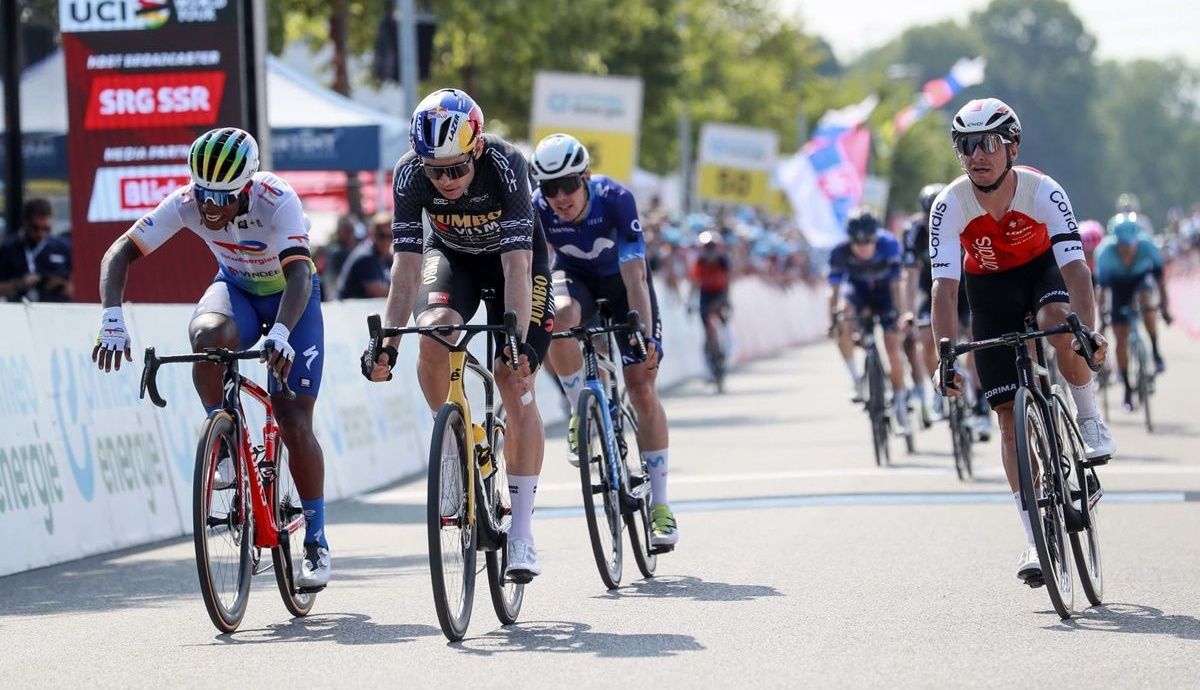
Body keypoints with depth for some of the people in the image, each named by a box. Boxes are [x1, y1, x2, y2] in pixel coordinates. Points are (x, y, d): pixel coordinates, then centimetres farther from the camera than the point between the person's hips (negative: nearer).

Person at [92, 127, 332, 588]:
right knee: (208, 336, -36)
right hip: (235, 287, 2)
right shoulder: (186, 202, -25)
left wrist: (281, 332, -63)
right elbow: (119, 254, -24)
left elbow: (299, 275, -45)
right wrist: (111, 317, -41)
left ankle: (316, 542, 4)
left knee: (294, 423, -10)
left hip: (290, 297, -2)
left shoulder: (278, 201, -34)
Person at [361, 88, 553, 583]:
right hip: (451, 255, 2)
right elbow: (407, 265, -28)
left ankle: (521, 534, -7)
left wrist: (518, 342, -48)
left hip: (514, 255, -2)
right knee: (433, 332, -30)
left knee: (516, 390, -12)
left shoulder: (506, 165, -35)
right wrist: (387, 341, -39)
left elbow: (516, 266, -38)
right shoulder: (410, 175, -28)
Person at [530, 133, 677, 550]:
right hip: (575, 276, 1)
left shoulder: (615, 199, -33)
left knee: (641, 387, -9)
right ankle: (581, 416, -14)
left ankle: (659, 504, 0)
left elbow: (635, 276, -36)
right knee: (560, 316, -37)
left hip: (621, 278, -1)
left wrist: (646, 337, -44)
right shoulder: (536, 210, -28)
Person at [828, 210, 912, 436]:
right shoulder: (839, 253, -29)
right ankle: (856, 380, -15)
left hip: (884, 289, -1)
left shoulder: (889, 244, -33)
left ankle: (900, 402, 10)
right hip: (857, 288, 1)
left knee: (892, 344, -7)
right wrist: (832, 318, -36)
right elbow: (834, 289, -24)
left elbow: (896, 283, -30)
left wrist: (900, 313, -38)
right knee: (843, 325, -31)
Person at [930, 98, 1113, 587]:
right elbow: (945, 288, -30)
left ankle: (1090, 419, -8)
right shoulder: (950, 206, -26)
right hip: (990, 289, 1)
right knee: (1009, 412, -6)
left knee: (1058, 321, -37)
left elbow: (1074, 266, -36)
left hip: (1042, 269, -1)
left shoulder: (1043, 192, -29)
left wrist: (1089, 329, -52)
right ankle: (1034, 541, -2)